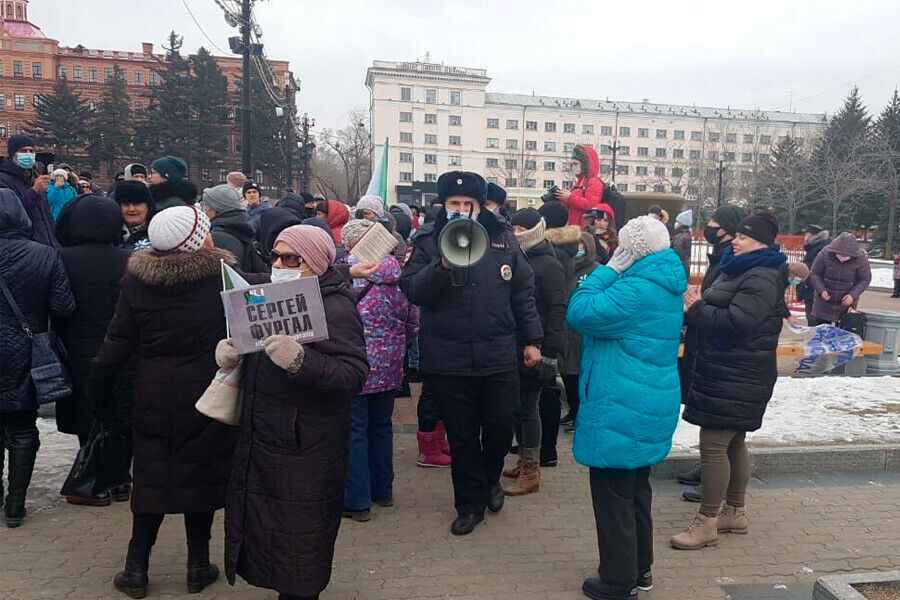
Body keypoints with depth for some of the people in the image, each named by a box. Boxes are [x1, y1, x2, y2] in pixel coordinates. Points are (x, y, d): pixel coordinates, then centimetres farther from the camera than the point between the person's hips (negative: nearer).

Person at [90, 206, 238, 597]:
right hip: (207, 400, -2)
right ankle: (198, 567, 23)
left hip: (154, 399, 2)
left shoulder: (136, 281, -6)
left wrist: (100, 396, 8)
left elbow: (117, 345, -3)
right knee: (201, 476, 11)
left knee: (151, 478, 14)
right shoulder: (223, 277, -12)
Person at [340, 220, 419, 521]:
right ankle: (382, 491, 30)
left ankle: (357, 501, 11)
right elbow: (413, 322, 5)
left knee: (355, 431, 4)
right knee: (381, 426, 18)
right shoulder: (398, 272, 2)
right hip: (389, 365, 5)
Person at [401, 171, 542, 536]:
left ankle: (490, 478, 42)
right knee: (462, 436, 10)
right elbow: (413, 292, -12)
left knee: (501, 427, 10)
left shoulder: (504, 242, 5)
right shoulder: (428, 245, 0)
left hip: (499, 356, 1)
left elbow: (523, 294, 9)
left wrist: (532, 339, 7)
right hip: (449, 359, -1)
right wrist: (443, 265, -26)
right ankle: (470, 503, 29)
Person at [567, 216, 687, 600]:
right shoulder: (666, 287, 10)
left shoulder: (637, 290, -22)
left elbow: (580, 313, -22)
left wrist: (608, 269, -14)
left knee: (613, 496, 4)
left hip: (620, 410, -10)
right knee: (636, 491, 21)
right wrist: (613, 272, 8)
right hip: (649, 407, 10)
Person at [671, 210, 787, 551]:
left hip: (737, 378, -10)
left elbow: (735, 323, -27)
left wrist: (695, 309, -17)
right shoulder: (738, 269, 16)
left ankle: (708, 522, 3)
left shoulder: (761, 278, -17)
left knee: (713, 445, -7)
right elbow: (718, 313, 21)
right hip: (725, 372, 10)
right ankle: (735, 512, 29)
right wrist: (697, 305, 2)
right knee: (732, 444, 17)